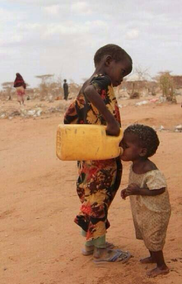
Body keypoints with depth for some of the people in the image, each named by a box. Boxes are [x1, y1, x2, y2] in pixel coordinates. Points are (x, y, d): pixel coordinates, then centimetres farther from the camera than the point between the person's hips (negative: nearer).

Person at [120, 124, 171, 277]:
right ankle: (154, 257, 47)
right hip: (142, 210, 9)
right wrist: (128, 191, 0)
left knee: (152, 238, 6)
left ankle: (162, 266, 27)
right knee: (145, 235, 24)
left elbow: (160, 189, -30)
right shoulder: (135, 166, -5)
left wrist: (139, 191, -35)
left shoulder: (150, 170, -33)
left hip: (155, 212, -9)